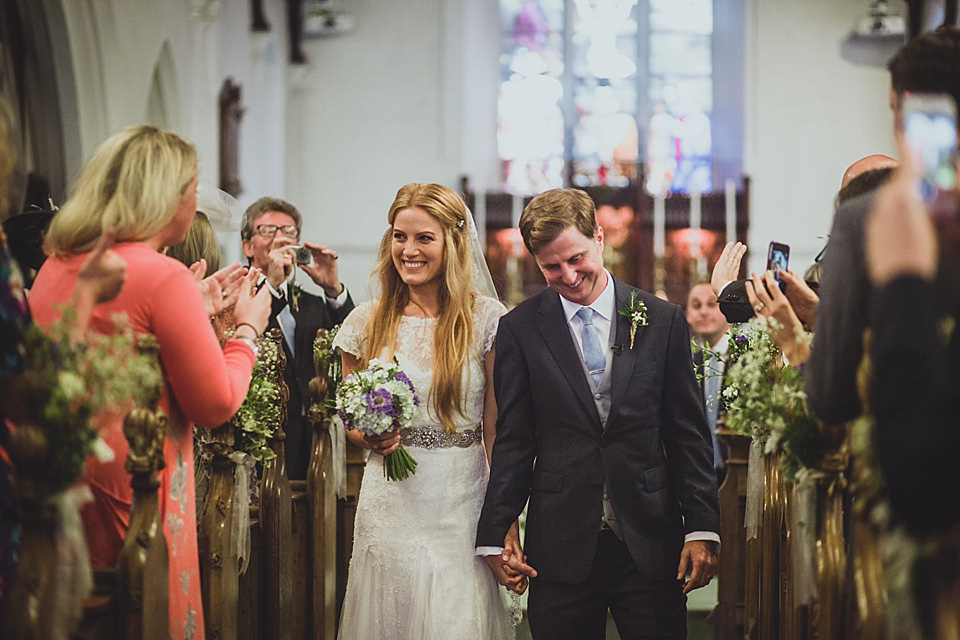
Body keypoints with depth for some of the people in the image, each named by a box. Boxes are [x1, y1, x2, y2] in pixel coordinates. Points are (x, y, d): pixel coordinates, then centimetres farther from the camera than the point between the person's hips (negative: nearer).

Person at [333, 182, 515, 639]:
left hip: (462, 510, -2)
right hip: (391, 508, 2)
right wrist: (368, 438, -8)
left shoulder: (486, 319, -2)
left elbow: (499, 429, -2)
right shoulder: (367, 323, 4)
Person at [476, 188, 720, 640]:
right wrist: (494, 535, -4)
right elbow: (513, 440, 3)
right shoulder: (520, 329, 3)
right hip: (561, 547, 0)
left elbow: (688, 433, 5)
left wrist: (702, 527, -1)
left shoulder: (663, 321, 5)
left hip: (649, 543, 0)